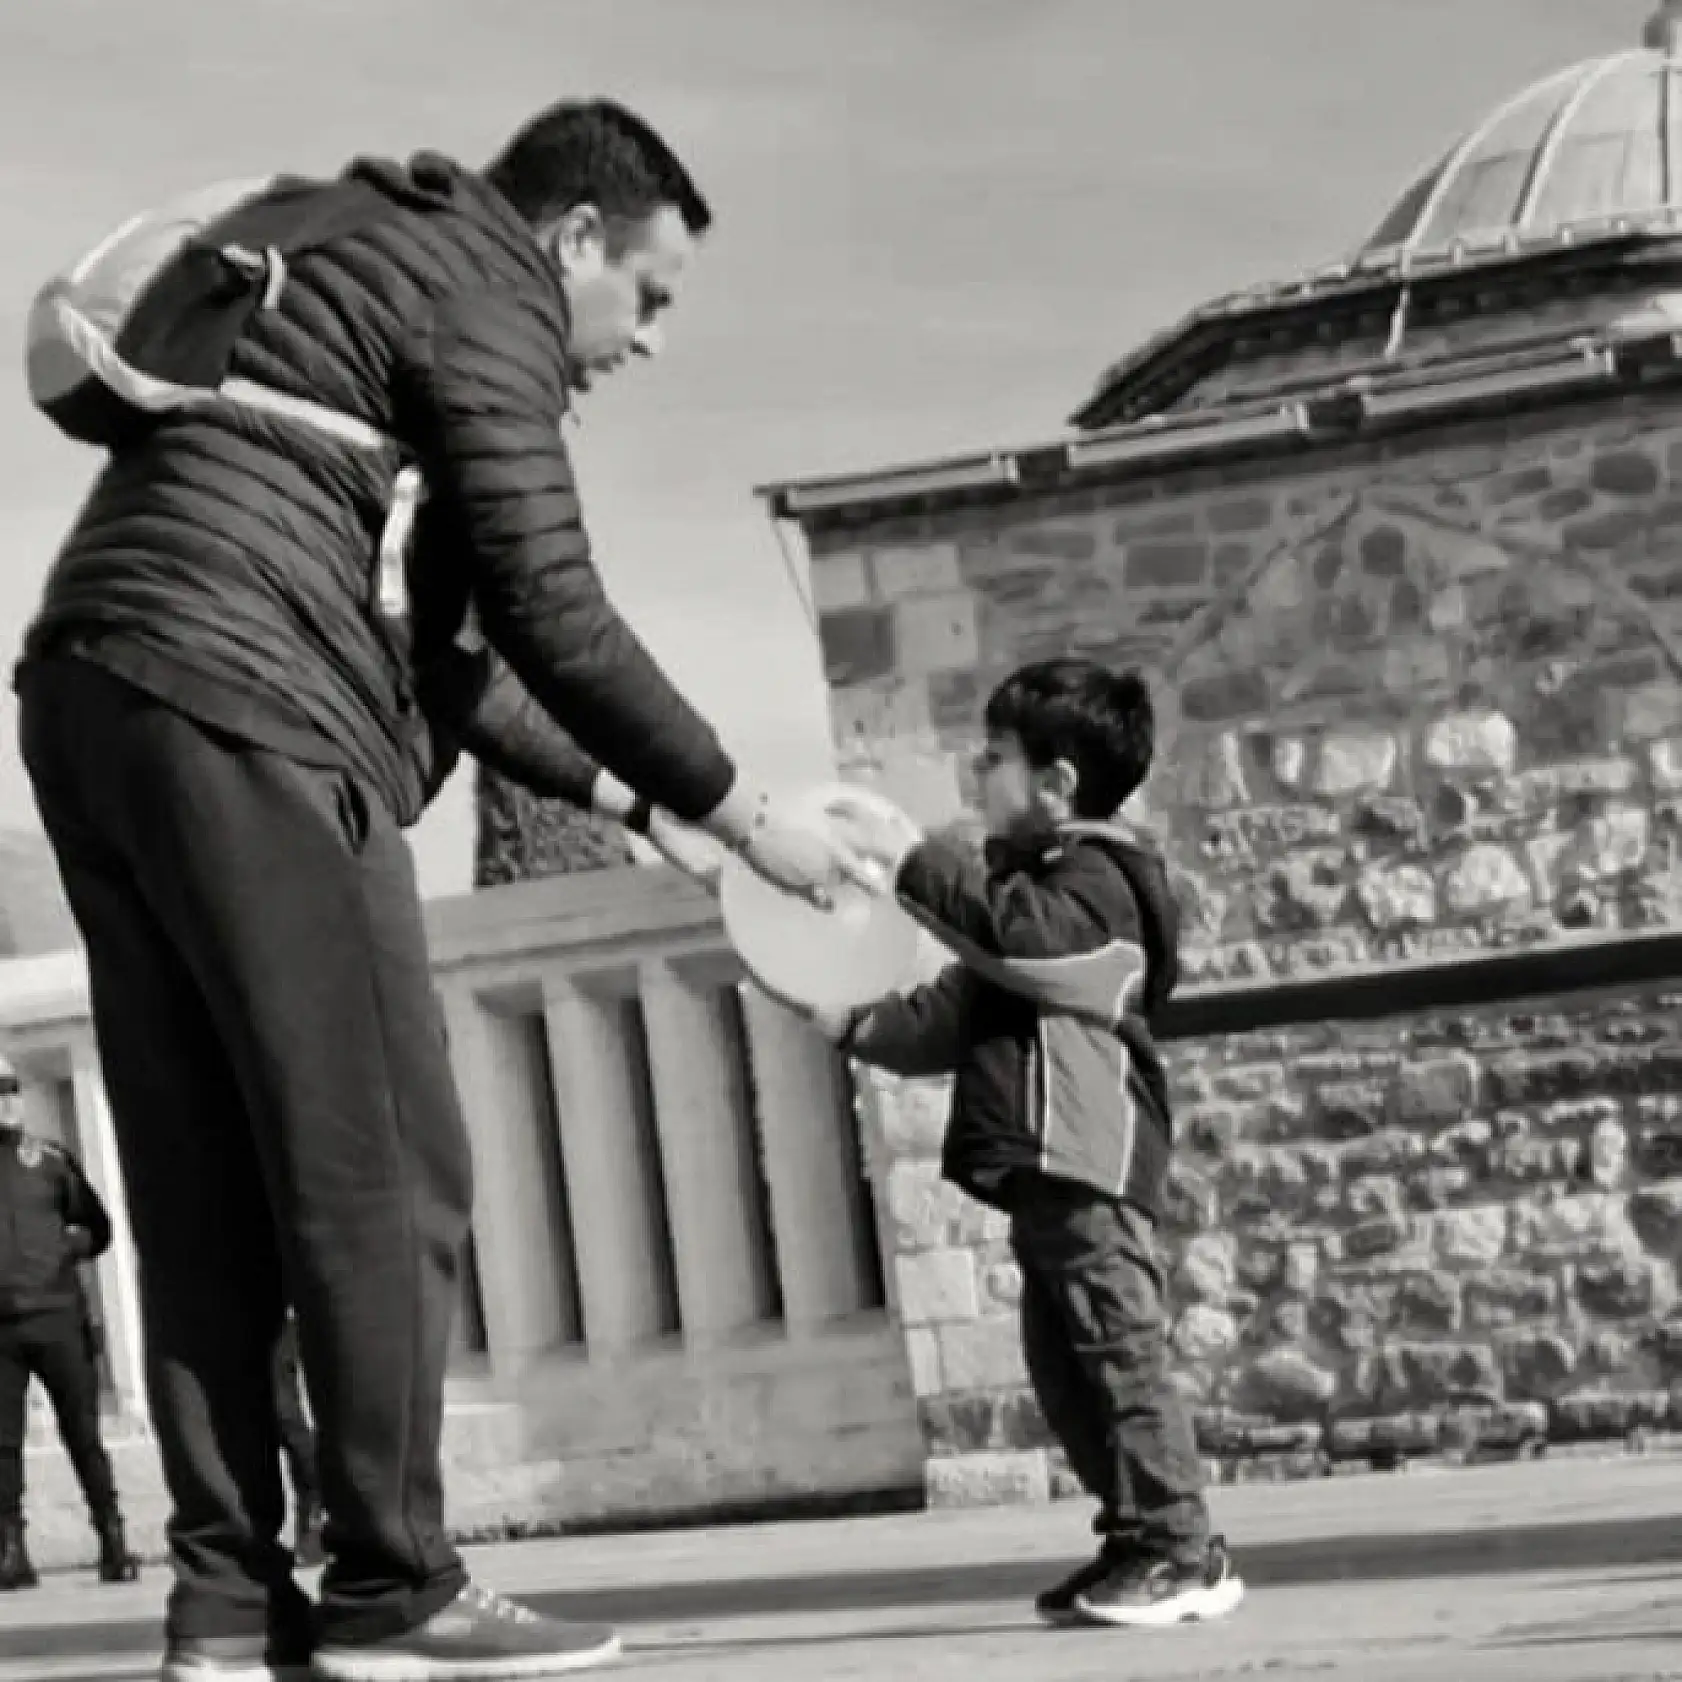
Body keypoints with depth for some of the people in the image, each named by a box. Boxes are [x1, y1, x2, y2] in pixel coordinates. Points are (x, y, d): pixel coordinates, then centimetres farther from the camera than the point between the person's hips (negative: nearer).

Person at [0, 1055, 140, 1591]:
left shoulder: (49, 1157, 8)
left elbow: (97, 1226, 18)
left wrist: (71, 1246, 2)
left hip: (57, 1315, 1)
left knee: (83, 1434, 2)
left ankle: (113, 1541, 5)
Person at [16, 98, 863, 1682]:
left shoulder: (357, 269, 30)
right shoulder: (484, 283, 1)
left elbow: (414, 621, 31)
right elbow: (550, 610, -6)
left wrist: (602, 784, 28)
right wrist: (739, 814, 3)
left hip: (91, 698, 10)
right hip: (232, 710, -10)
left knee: (205, 1182, 6)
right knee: (374, 1160, -6)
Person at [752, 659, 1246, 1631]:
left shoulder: (1093, 879, -7)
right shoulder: (1038, 882, 23)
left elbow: (1018, 931, -29)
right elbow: (953, 1019, 24)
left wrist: (914, 867, -22)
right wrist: (855, 1025, 14)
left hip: (1090, 1161, -11)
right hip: (1045, 1169, 11)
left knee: (1120, 1350, -12)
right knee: (1065, 1367, 11)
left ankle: (1182, 1551, -11)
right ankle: (1139, 1544, 15)